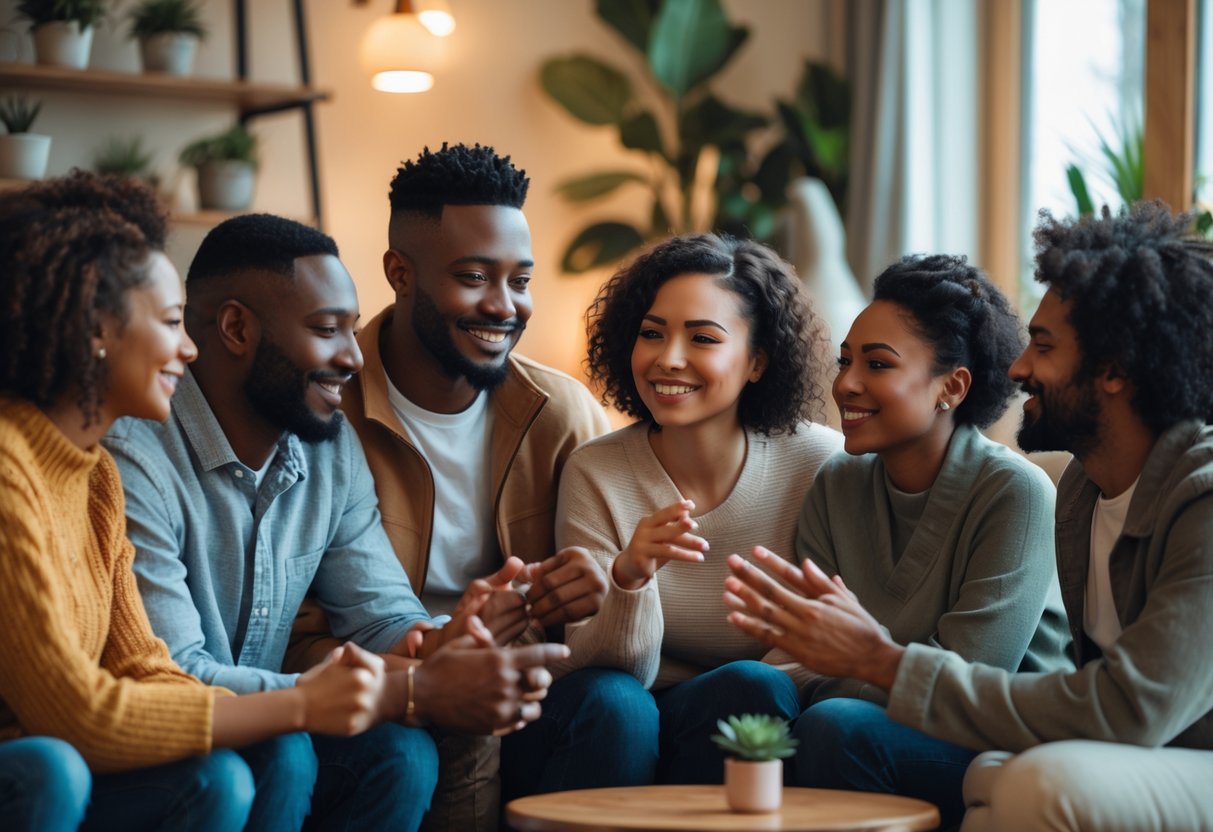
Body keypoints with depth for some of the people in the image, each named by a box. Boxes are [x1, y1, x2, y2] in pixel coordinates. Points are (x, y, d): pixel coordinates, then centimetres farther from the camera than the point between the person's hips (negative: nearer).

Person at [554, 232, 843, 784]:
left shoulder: (822, 465, -8)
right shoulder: (593, 474, -5)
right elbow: (604, 674, -8)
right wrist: (629, 578, -29)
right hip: (634, 737, 0)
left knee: (749, 688, -32)